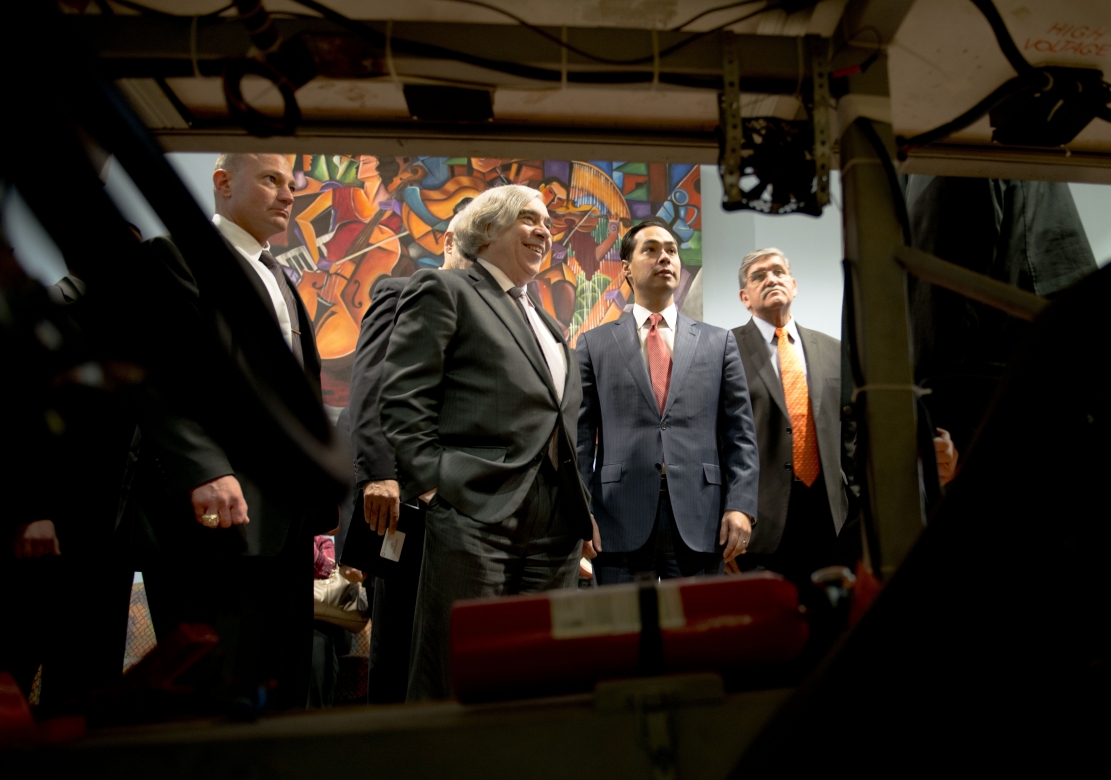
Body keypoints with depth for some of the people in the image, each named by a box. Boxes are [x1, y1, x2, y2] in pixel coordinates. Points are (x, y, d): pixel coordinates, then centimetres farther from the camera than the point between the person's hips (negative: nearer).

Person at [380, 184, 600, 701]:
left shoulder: (548, 324, 27)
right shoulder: (443, 290, 5)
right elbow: (403, 400, -5)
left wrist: (582, 512, 16)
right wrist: (431, 484, -13)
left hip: (554, 526, 7)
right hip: (474, 512, -7)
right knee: (452, 679, -1)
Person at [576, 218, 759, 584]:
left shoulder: (718, 342, 12)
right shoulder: (594, 344, 9)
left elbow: (740, 434, 8)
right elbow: (579, 438, 5)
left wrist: (741, 506, -4)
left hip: (699, 521, 1)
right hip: (621, 520, -1)